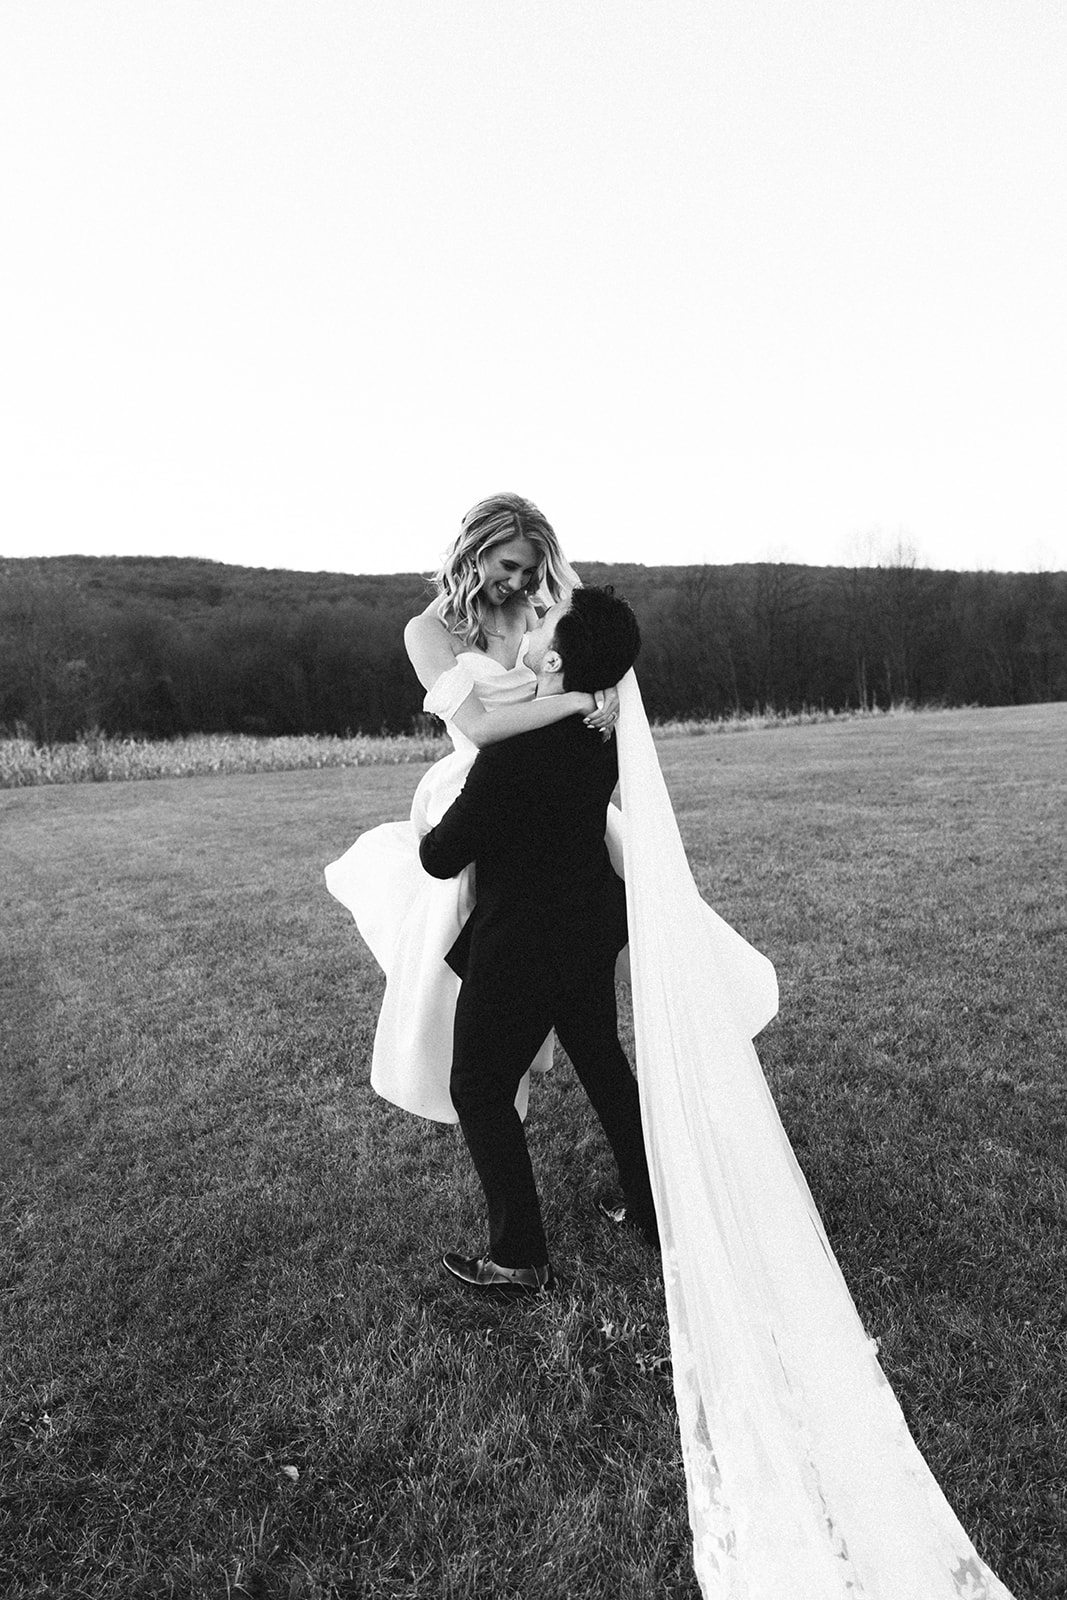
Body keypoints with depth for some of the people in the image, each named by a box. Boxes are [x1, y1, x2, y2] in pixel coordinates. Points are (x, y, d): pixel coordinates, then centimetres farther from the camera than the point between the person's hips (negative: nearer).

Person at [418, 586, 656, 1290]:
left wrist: (424, 837, 4)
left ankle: (519, 1259, 23)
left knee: (481, 1091, 11)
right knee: (604, 1062, 24)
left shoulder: (513, 752, -29)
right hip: (593, 928, 8)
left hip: (523, 946, -7)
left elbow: (443, 858, -19)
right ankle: (656, 1210, 39)